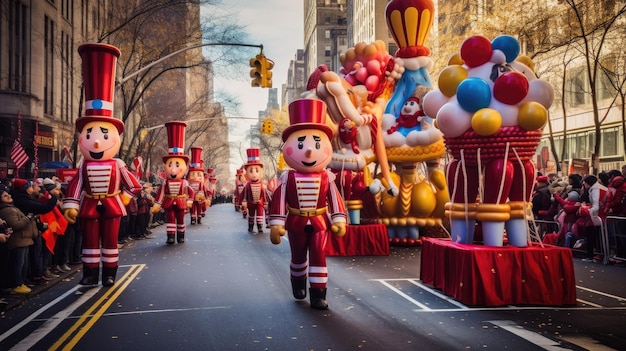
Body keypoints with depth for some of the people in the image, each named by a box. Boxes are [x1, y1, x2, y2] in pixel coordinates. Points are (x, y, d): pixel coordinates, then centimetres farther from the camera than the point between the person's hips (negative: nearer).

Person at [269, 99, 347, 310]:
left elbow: (335, 199, -4)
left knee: (319, 257, -1)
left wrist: (339, 221, -5)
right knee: (298, 256, 19)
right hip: (296, 224, 0)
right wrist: (276, 224, -11)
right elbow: (279, 201, -10)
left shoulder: (326, 178, -8)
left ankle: (318, 295, 7)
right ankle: (298, 283, 44)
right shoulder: (287, 178, -11)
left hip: (319, 223, 0)